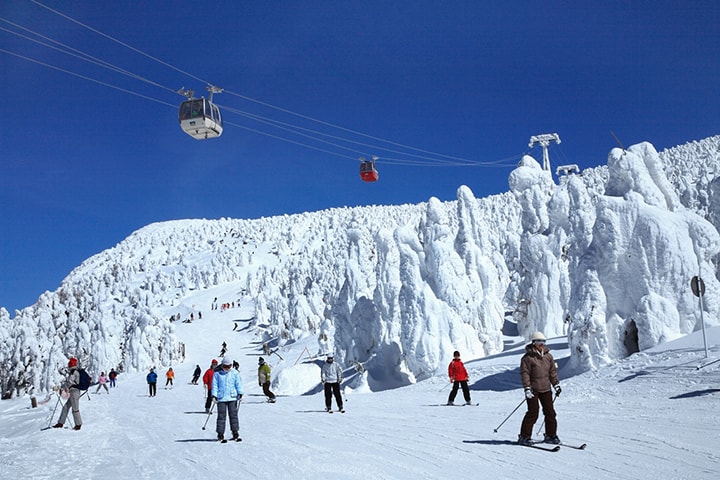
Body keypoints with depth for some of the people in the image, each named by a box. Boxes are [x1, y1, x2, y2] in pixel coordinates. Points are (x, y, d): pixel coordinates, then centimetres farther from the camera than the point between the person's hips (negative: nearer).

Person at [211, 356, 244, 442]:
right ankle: (220, 434, 6)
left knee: (233, 415, 2)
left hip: (232, 397, 1)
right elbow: (214, 385, 3)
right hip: (221, 398, -1)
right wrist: (214, 395, -5)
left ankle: (235, 433, 9)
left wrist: (240, 393, -4)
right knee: (221, 416, -1)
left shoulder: (235, 373, 6)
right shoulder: (217, 373, 3)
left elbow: (238, 383, 6)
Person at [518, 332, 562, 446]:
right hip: (533, 389, -6)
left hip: (546, 389, 6)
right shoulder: (528, 357, -8)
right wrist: (527, 388, -17)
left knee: (550, 412, 6)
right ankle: (524, 436, 2)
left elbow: (553, 371, 17)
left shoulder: (548, 356, 10)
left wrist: (556, 384, 11)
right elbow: (524, 373, -11)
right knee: (533, 412, -7)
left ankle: (550, 435, 19)